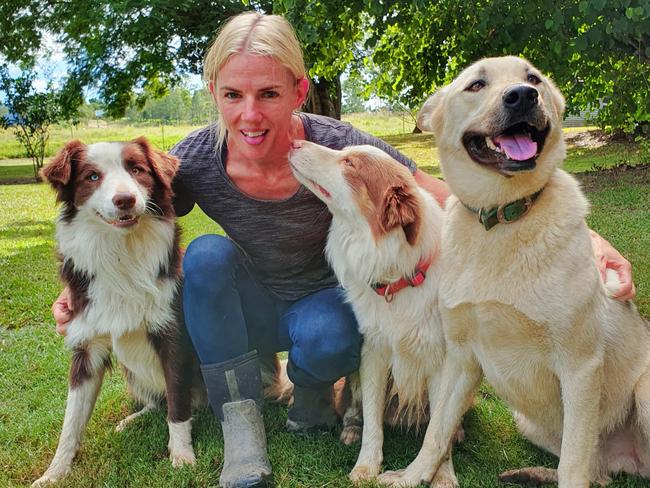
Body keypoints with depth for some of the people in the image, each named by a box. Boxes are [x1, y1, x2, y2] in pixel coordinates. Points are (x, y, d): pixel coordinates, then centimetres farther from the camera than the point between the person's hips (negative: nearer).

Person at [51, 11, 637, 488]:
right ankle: (241, 421, -17)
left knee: (326, 337, -35)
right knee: (208, 253, -27)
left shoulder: (337, 148, -27)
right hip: (250, 307, 2)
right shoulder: (196, 159, -21)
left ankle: (312, 386, 3)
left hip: (323, 301, -2)